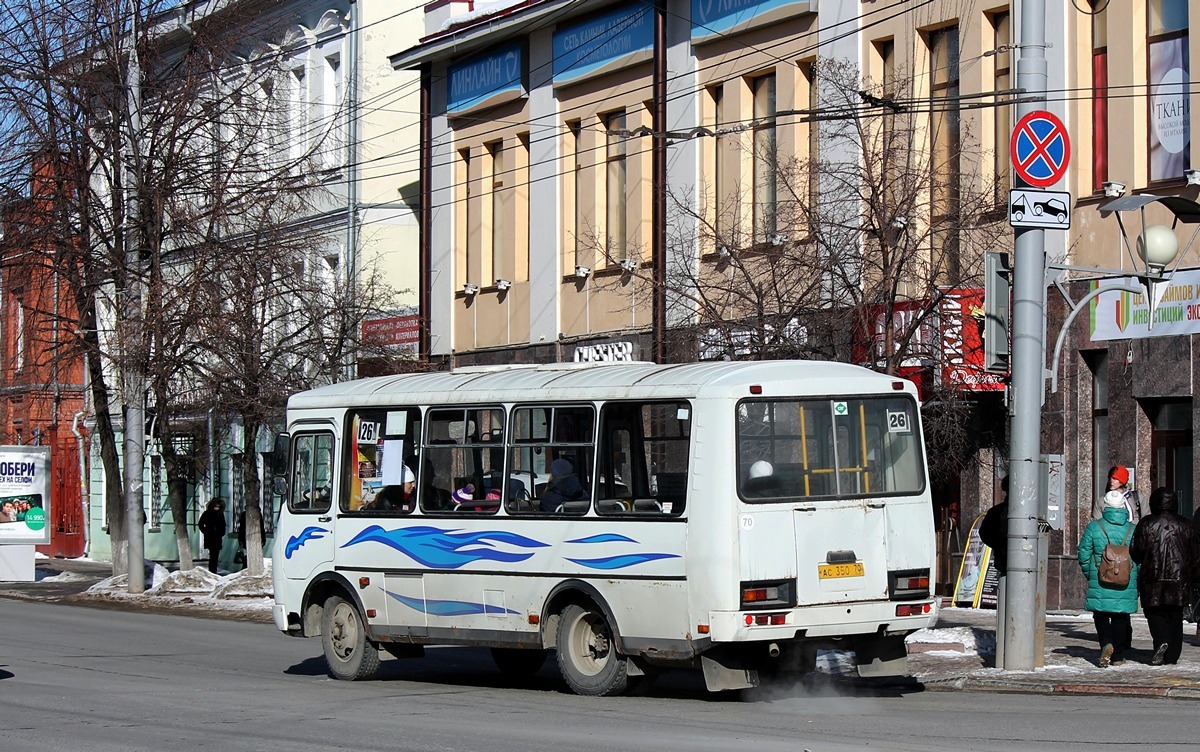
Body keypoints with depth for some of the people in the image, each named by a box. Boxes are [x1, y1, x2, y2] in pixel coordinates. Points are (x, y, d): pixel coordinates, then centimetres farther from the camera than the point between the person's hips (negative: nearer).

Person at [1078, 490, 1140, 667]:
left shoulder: (1093, 527, -4)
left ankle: (1106, 644, -15)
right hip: (1126, 586, 1)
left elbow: (1084, 554, -1)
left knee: (1101, 616, 11)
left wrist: (1089, 574, 16)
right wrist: (1136, 579, 17)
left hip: (1100, 584, -1)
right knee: (1120, 618, 12)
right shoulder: (1134, 530, 0)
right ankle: (1118, 656, 15)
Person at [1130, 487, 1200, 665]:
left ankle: (1161, 641, -20)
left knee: (1155, 612, 6)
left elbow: (1136, 551, -4)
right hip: (1179, 577, 2)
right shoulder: (1184, 525, 5)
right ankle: (1172, 655, 10)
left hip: (1153, 577, -2)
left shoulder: (1146, 524, -3)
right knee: (1175, 615, 10)